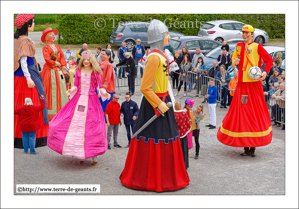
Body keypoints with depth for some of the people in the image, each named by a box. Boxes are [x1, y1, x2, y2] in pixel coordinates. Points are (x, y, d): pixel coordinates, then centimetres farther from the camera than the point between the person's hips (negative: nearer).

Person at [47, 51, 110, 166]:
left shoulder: (95, 72, 3)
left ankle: (93, 156, 4)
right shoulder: (78, 71, 10)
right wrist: (70, 91, -7)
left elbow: (99, 87, 4)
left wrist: (104, 93, -15)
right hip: (78, 99, 3)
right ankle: (81, 155, 10)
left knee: (90, 127, -5)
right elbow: (76, 85, 12)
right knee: (75, 125, -3)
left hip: (91, 101, -3)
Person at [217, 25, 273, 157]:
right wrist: (234, 62, -2)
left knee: (254, 113, 0)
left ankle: (253, 147, 6)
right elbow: (234, 60, 21)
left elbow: (269, 60, 3)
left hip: (254, 85, -4)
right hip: (242, 85, 4)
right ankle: (245, 147, 11)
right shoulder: (239, 46, 10)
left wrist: (265, 72, -13)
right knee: (241, 113, 3)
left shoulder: (257, 47, -1)